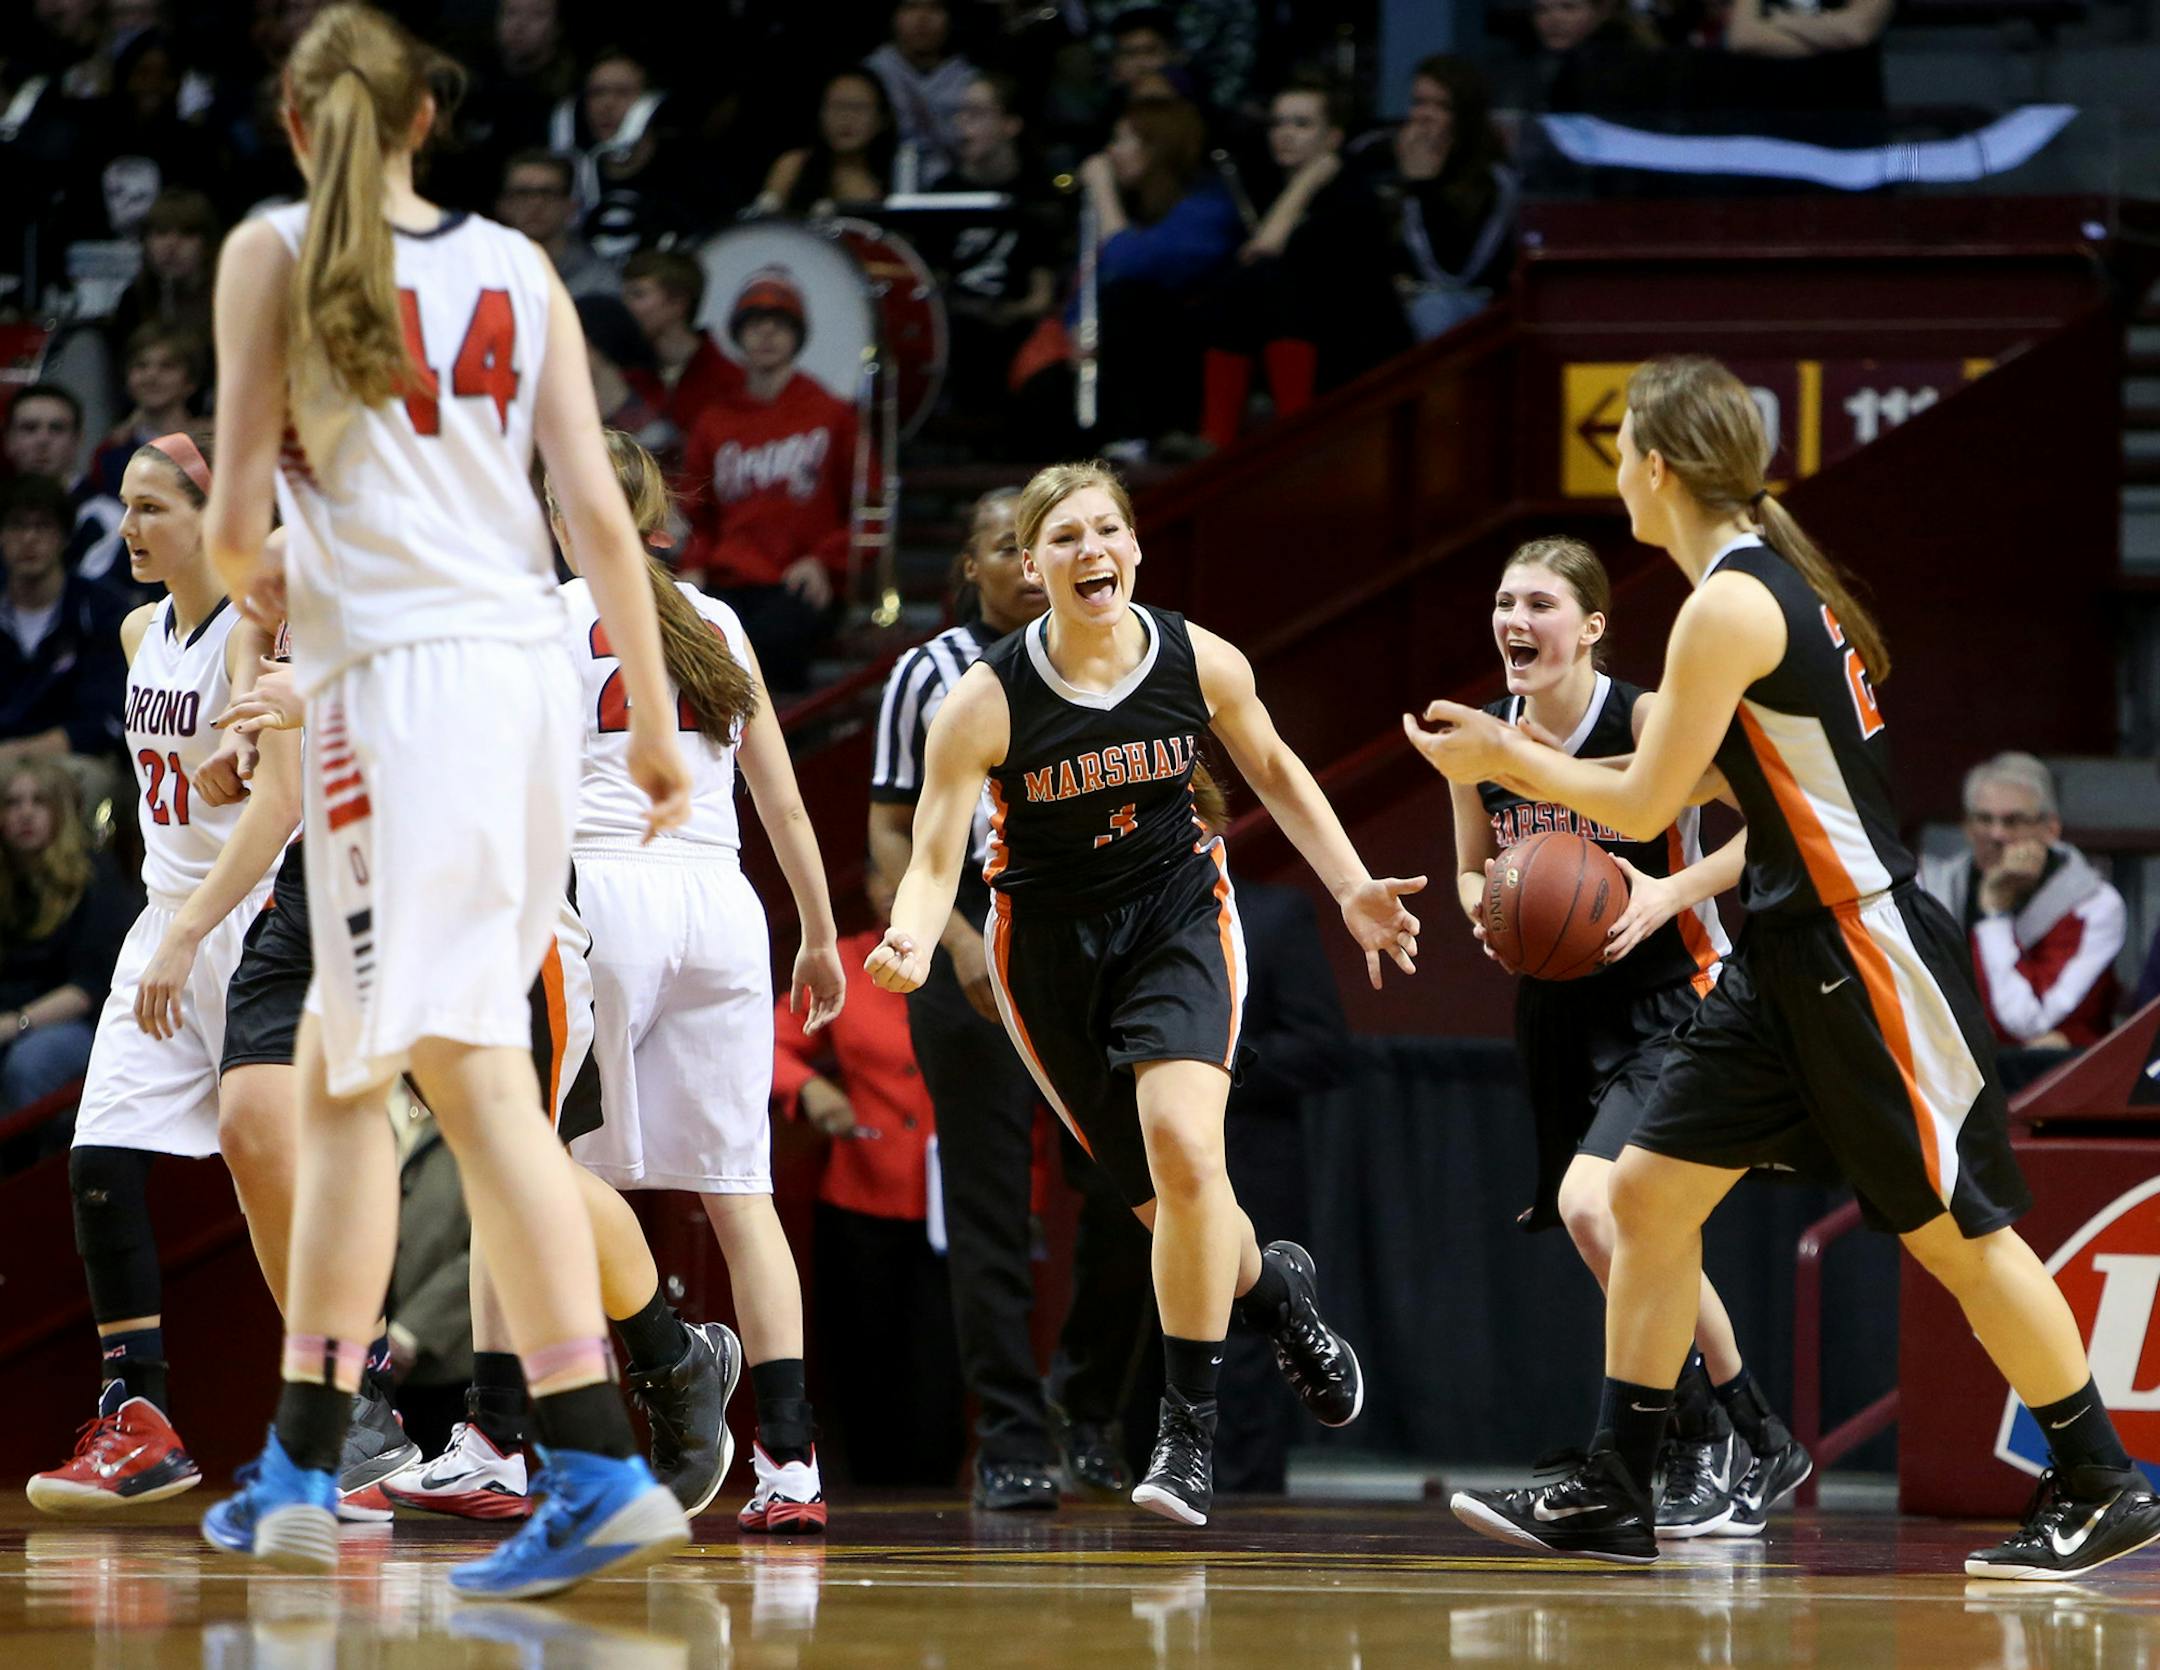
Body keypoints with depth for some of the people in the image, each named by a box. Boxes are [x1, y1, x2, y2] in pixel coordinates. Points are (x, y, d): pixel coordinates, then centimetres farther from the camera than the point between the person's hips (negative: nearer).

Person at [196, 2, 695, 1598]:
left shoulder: (275, 253, 0)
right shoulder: (516, 267, 12)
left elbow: (238, 517, -3)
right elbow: (601, 509, 6)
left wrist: (255, 578, 19)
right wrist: (657, 721, 12)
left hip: (401, 675, -5)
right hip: (530, 667, 6)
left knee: (479, 1076, -4)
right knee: (343, 1062, 12)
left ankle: (603, 1468, -9)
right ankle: (300, 1468, 9)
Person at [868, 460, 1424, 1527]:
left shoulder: (1201, 664, -11)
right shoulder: (986, 702, -18)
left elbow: (1273, 771, 9)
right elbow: (933, 861, -17)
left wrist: (1351, 891, 5)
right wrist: (912, 943, -38)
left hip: (1179, 916, 0)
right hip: (1051, 946, 0)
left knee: (1182, 1142, -25)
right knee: (1170, 1201, 6)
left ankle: (1189, 1429, -14)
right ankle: (1271, 1287, 44)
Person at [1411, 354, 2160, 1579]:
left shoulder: (1731, 605, -18)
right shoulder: (1775, 576, 11)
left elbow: (1644, 805, -14)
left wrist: (1506, 757, 0)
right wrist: (1523, 766, 18)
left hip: (1865, 948, -10)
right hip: (1792, 954, 10)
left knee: (1954, 1232, -2)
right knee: (1652, 1191, 7)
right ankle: (1613, 1498, 10)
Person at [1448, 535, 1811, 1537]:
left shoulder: (1649, 720, -16)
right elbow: (1470, 872, 17)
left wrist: (1669, 894, -26)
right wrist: (1487, 907, -6)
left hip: (1668, 1003, -7)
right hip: (1560, 1010, 7)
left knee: (1591, 1206, -25)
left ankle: (1710, 1437, -10)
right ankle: (1755, 1451, 35)